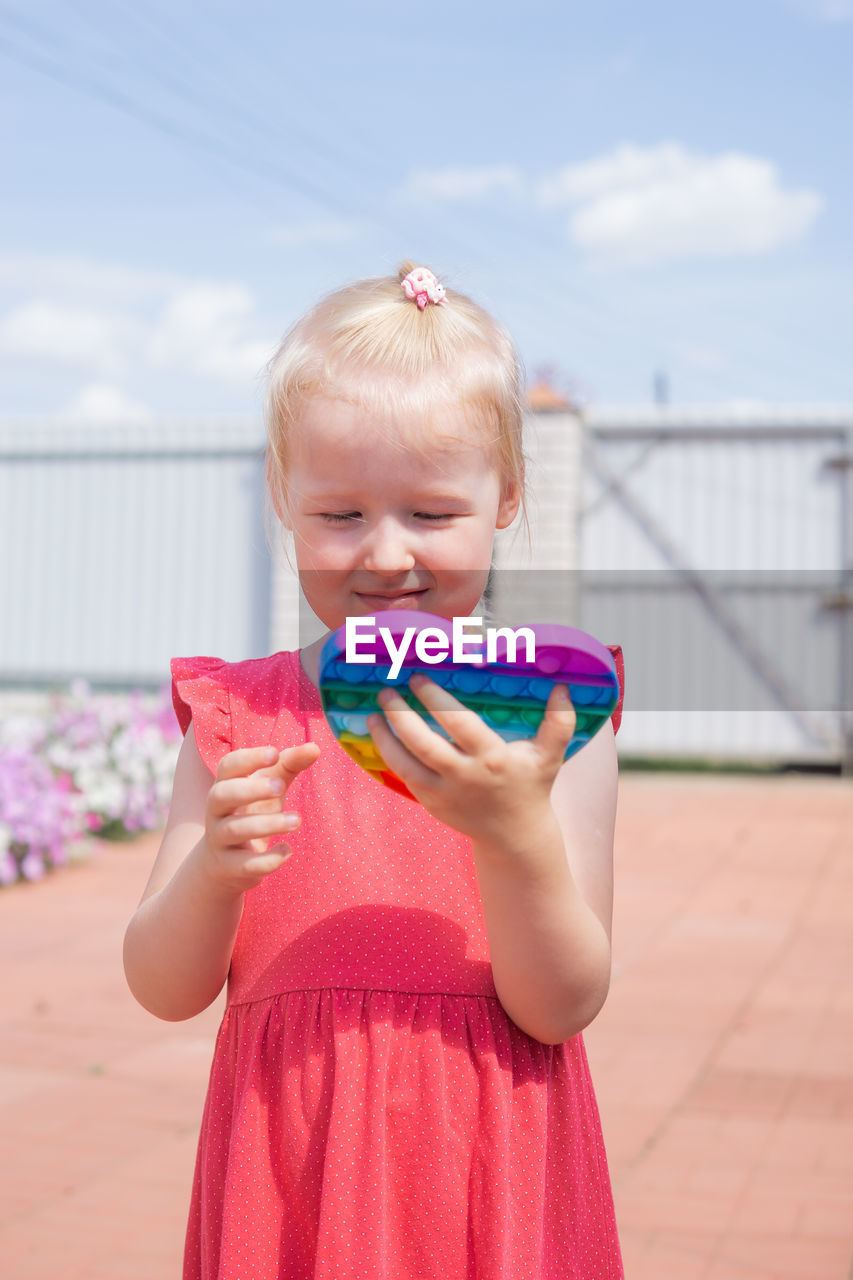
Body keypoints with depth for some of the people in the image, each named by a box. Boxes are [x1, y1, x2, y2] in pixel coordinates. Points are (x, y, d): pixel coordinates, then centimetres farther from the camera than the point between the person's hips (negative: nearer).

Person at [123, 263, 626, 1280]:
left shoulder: (548, 721, -6)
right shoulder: (236, 716, -1)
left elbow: (563, 1010, -10)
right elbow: (164, 991, -2)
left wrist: (517, 835, -26)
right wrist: (211, 874, -21)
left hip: (488, 1174, -1)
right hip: (289, 1170, 2)